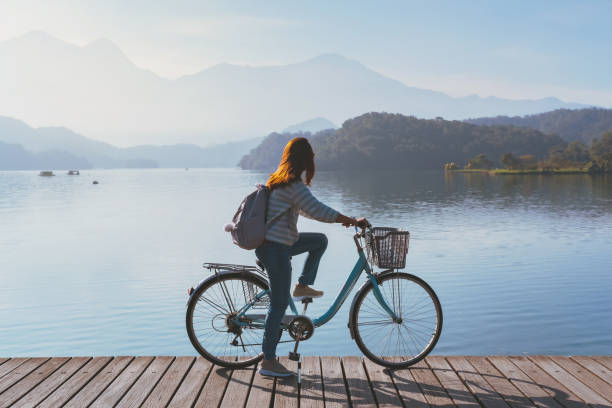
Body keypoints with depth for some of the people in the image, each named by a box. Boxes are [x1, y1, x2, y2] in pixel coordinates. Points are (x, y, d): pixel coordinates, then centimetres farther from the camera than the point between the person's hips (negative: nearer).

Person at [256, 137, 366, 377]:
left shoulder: (279, 180, 13)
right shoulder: (294, 185, -18)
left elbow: (305, 209, 24)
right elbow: (318, 211, -26)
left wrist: (341, 219, 24)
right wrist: (353, 221, -17)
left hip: (276, 242, 9)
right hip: (274, 249, -9)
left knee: (320, 240, 20)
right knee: (279, 304, -4)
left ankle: (303, 286, 19)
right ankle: (268, 362, 3)